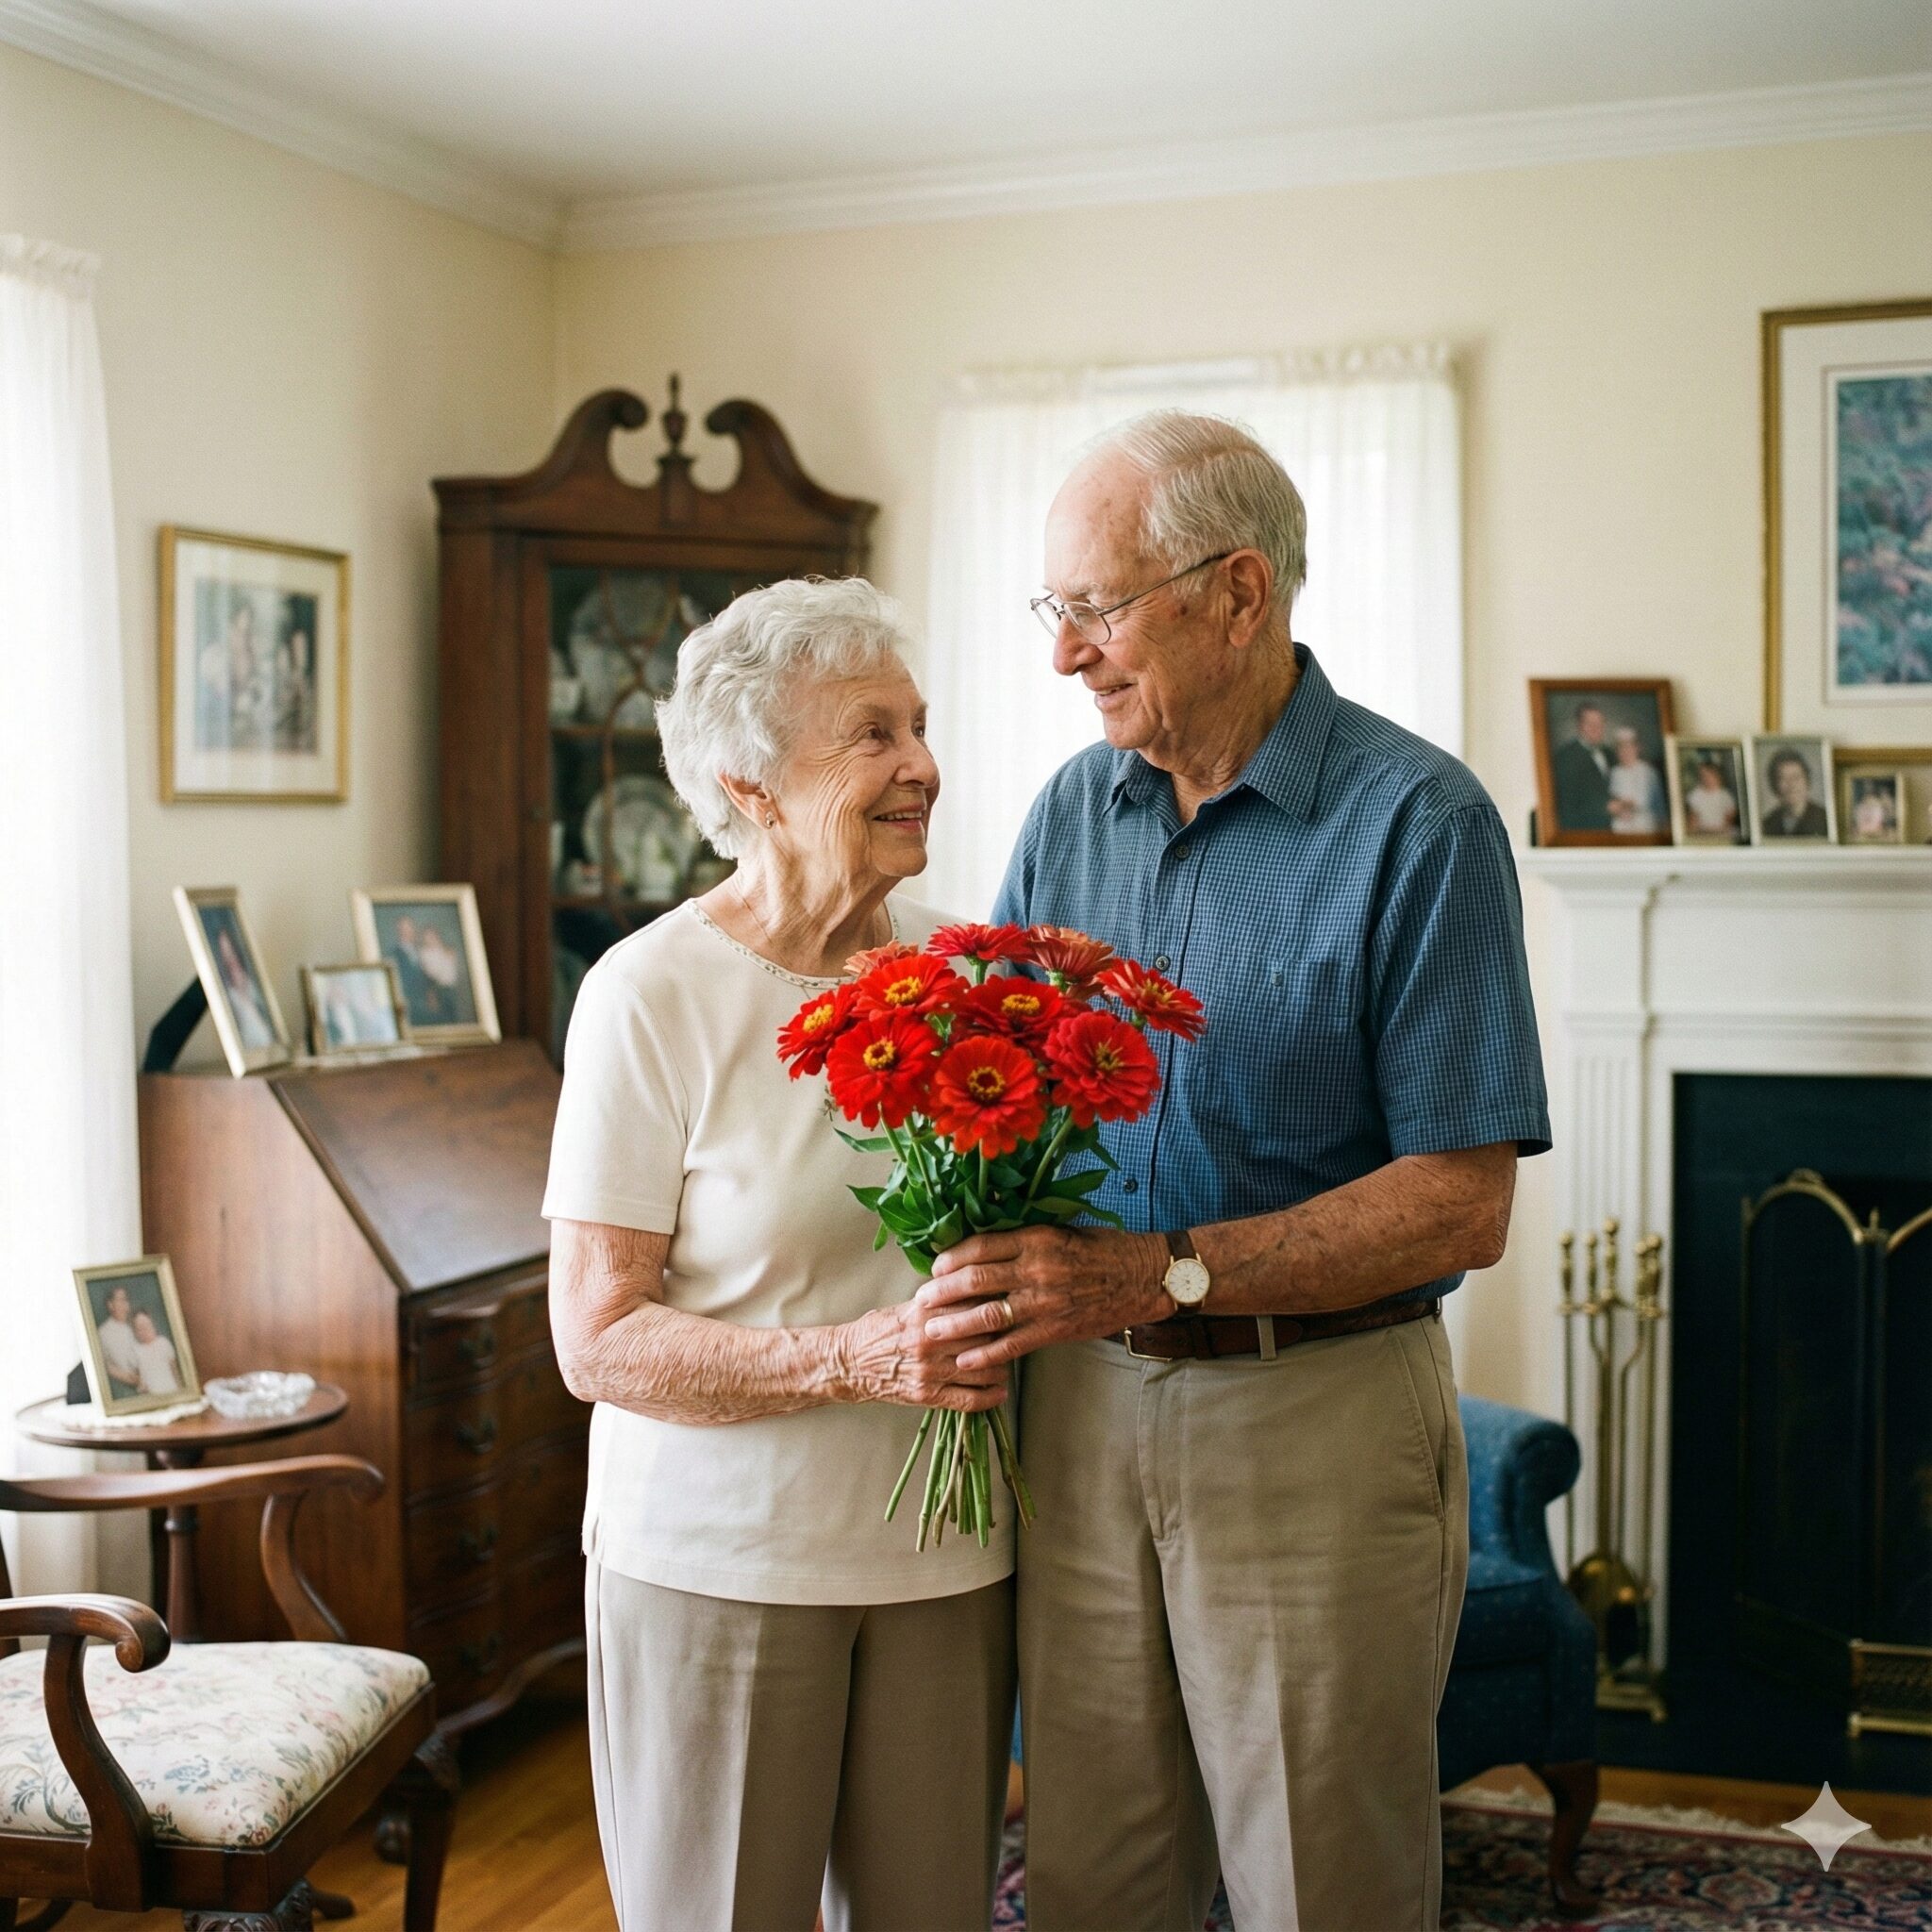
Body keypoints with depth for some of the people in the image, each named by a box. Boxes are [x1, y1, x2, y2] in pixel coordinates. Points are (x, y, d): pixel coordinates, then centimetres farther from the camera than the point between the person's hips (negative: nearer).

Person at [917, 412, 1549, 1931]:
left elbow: (1462, 1203, -15)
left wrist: (1159, 1274, -22)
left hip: (1316, 1419, -5)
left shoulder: (1416, 822, -11)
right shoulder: (1071, 812, 7)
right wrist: (994, 1269, -8)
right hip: (1082, 1409, 5)